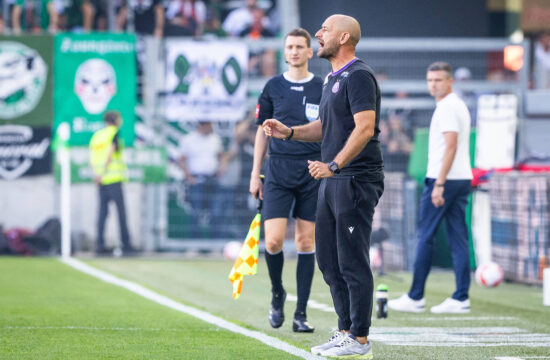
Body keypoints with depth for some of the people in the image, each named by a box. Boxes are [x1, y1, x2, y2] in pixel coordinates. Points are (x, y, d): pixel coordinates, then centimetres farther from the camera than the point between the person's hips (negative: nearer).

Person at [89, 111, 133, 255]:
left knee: (103, 211, 6)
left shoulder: (96, 135, 15)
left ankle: (100, 245, 0)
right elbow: (110, 153, -13)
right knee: (121, 211, -4)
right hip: (114, 178, -6)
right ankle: (126, 244, -5)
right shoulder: (114, 133, -4)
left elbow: (92, 158, 6)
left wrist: (95, 173, -1)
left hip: (101, 180, 6)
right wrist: (102, 173, -12)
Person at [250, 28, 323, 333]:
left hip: (313, 173, 0)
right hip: (278, 171, 0)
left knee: (306, 242, 1)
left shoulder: (323, 89, 4)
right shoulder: (274, 87, 7)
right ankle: (277, 293, 16)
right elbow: (263, 131, 12)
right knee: (274, 240, -12)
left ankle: (301, 313, 6)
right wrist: (255, 174, 9)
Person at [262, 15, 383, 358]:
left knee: (352, 262, -8)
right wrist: (289, 132, 15)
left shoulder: (358, 76, -12)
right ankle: (346, 331, 20)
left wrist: (333, 165, -26)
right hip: (333, 180, 10)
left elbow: (364, 128, -22)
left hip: (356, 179, -10)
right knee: (328, 258, 13)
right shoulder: (333, 78, 19)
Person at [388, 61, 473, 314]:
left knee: (425, 237, -3)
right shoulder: (459, 106, 18)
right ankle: (461, 298, 2)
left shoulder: (446, 108, -13)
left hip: (443, 179, -9)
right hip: (462, 179, 10)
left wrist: (439, 184, -23)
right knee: (459, 238, 5)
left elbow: (451, 147, -21)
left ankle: (415, 297, 0)